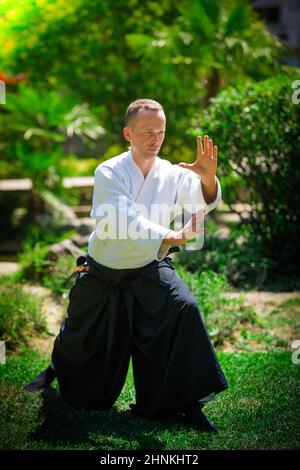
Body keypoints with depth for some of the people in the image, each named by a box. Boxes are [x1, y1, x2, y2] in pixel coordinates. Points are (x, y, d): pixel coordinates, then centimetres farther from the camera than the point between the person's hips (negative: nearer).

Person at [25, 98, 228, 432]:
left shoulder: (172, 174, -5)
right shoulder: (109, 173, -15)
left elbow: (203, 202, -22)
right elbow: (128, 220, -30)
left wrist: (208, 178, -45)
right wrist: (173, 238, -45)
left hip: (149, 273, 1)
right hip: (103, 276, -1)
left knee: (183, 309, -27)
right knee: (82, 345, 14)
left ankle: (186, 401, -16)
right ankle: (58, 368, 53)